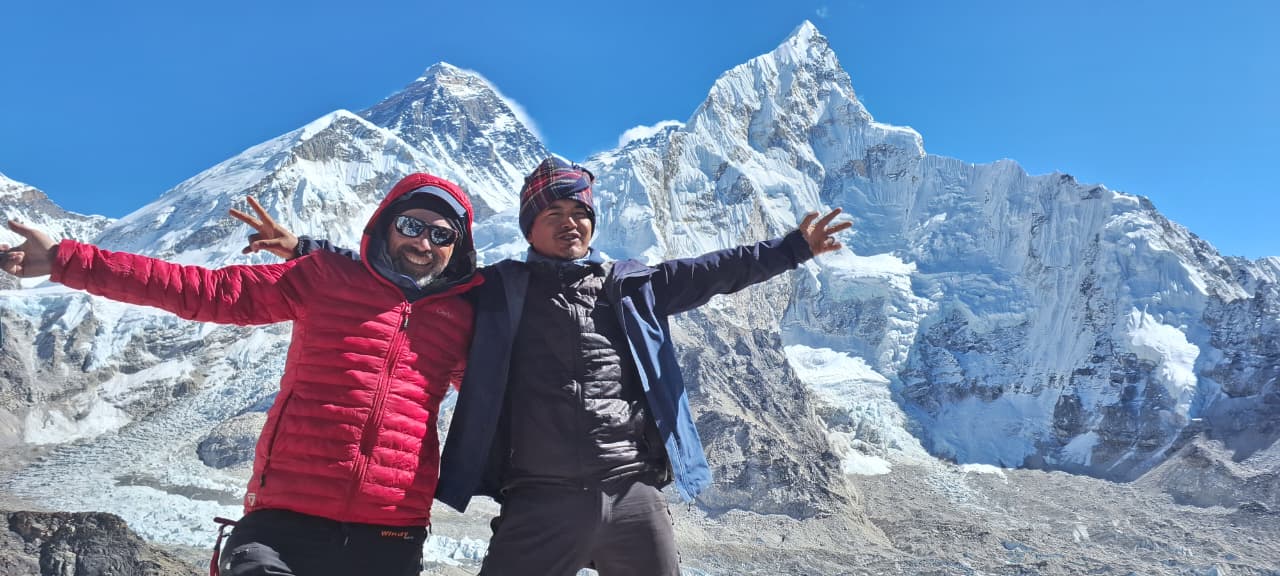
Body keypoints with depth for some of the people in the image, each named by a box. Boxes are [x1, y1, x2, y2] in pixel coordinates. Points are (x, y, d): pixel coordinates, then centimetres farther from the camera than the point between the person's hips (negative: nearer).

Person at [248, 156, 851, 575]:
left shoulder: (632, 286, 14)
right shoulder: (498, 289, 8)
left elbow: (710, 271, 17)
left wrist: (793, 247, 17)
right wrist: (308, 249, 2)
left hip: (636, 495, 3)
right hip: (542, 501, -2)